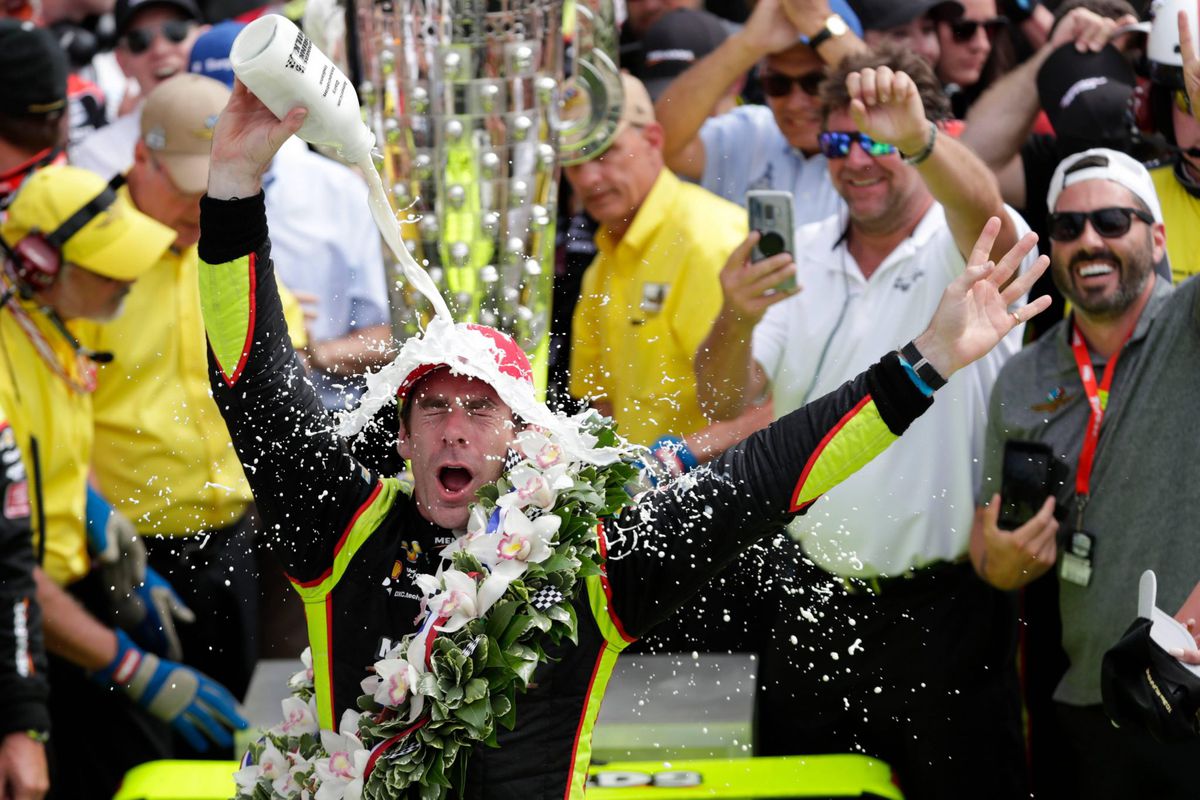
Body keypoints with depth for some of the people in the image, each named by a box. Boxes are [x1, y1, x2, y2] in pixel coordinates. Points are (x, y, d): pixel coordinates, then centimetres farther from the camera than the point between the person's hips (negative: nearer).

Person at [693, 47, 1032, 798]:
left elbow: (983, 213, -30)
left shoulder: (965, 249, -4)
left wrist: (916, 138, -51)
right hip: (816, 606, 4)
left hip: (945, 614, -4)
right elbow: (724, 401, -1)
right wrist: (738, 319, -23)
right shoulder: (800, 257, 8)